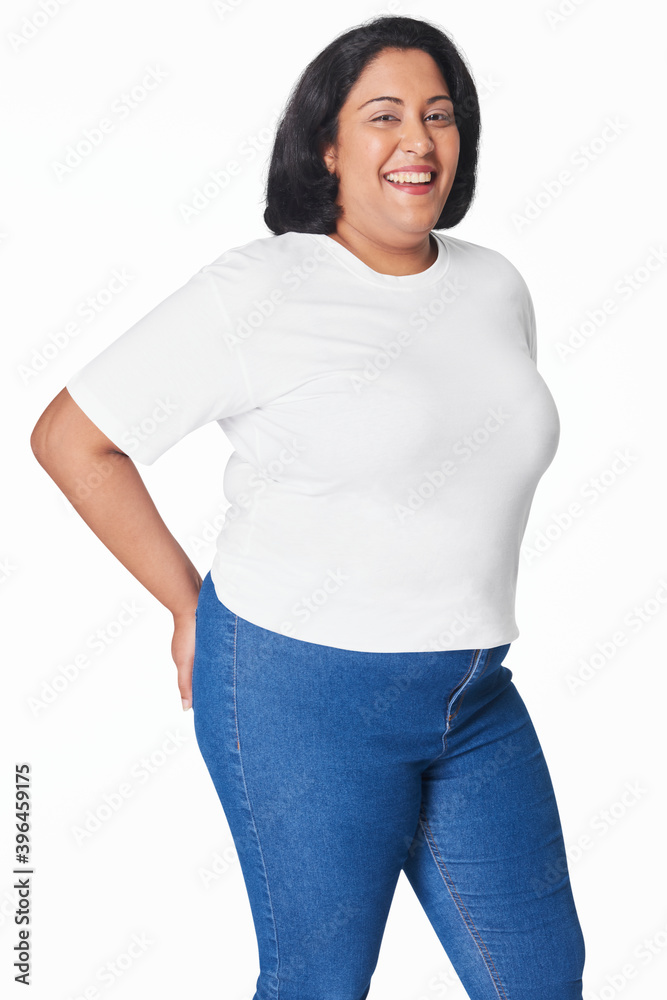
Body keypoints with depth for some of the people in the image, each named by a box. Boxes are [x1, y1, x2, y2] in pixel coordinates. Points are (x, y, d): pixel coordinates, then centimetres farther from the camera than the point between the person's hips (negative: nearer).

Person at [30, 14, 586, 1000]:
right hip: (304, 695, -6)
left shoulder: (497, 285, 7)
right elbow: (71, 437, -7)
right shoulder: (258, 292, -11)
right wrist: (191, 607, -6)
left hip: (476, 697, 6)